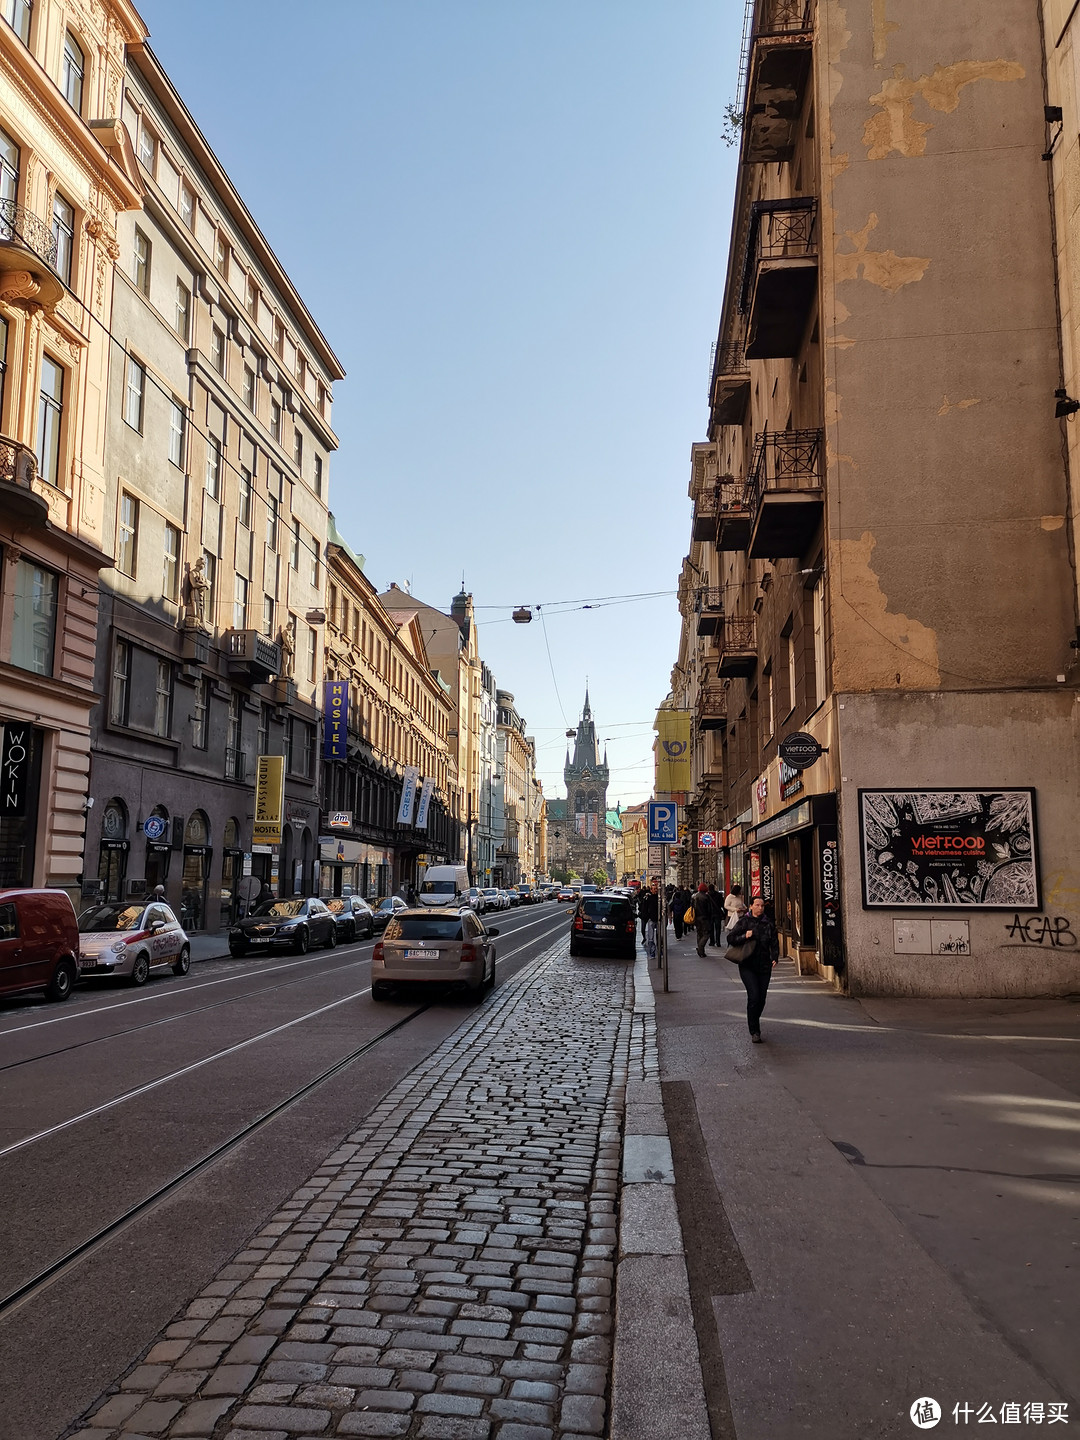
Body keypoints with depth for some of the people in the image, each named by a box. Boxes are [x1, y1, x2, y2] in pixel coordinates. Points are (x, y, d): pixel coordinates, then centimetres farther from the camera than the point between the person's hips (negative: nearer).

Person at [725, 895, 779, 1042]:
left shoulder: (768, 924, 8)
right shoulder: (744, 922, -1)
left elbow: (774, 943, 10)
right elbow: (730, 938, -2)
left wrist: (774, 958, -5)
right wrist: (744, 936, -17)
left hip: (764, 966, 4)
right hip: (747, 966, -3)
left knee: (761, 998, 7)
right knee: (754, 996, -14)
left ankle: (754, 1023, 33)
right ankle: (754, 1031, -6)